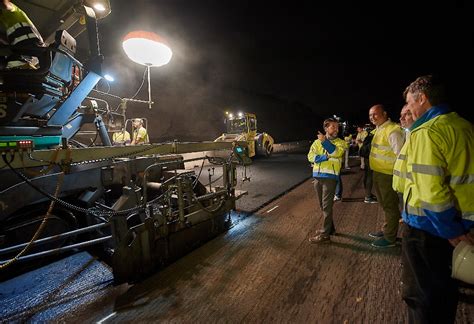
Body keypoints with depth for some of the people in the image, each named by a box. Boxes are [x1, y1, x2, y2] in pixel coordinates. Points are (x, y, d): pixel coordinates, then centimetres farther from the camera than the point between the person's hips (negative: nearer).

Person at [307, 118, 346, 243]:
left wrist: (324, 141, -20)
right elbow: (310, 156, -3)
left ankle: (325, 234, 5)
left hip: (330, 176, -4)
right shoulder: (317, 142, 11)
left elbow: (337, 152, -19)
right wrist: (325, 157, -15)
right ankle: (330, 227, 32)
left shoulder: (340, 142, 3)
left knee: (327, 205, -3)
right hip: (317, 176, 5)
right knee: (323, 205, 15)